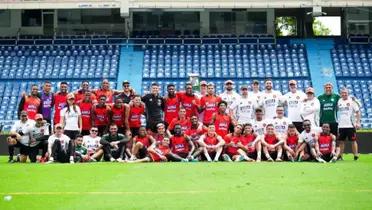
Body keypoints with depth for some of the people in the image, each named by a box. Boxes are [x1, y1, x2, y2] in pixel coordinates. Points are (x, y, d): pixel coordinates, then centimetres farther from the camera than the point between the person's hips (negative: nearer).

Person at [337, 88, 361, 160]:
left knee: (353, 141, 0)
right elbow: (337, 112, 18)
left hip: (351, 125, -4)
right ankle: (340, 156, 14)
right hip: (341, 126, 4)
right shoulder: (339, 101, 11)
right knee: (341, 141, 7)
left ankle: (356, 155, 5)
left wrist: (358, 122, -12)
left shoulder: (352, 101, -3)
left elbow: (357, 112, -4)